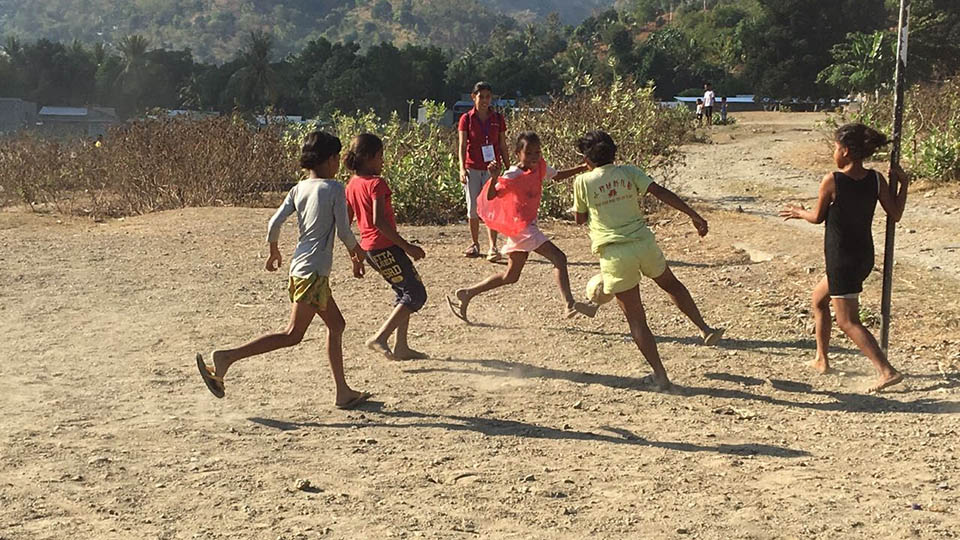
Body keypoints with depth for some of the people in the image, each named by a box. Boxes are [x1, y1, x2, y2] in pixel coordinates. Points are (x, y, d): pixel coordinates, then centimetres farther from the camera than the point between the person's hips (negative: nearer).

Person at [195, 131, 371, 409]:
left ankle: (344, 392, 19)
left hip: (299, 266, 9)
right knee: (292, 335, -8)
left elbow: (274, 224, 3)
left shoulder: (298, 189, 9)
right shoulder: (335, 189, -8)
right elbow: (343, 231, -8)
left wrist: (274, 252, 21)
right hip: (314, 271, -9)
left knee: (336, 325, 16)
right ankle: (226, 357, -13)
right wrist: (357, 253, 11)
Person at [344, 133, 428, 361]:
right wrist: (407, 246, -20)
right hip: (385, 247, -9)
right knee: (416, 293, -4)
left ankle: (401, 347, 18)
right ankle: (380, 338, -10)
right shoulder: (376, 183, -15)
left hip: (369, 247, 9)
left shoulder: (352, 185, 11)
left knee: (405, 293, 19)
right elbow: (379, 221, -24)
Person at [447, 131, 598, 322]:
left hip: (529, 226, 9)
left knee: (510, 276, 15)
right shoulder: (512, 176, -18)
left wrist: (581, 168, 11)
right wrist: (494, 178, -43)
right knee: (558, 258, -18)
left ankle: (467, 294, 20)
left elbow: (558, 176, 22)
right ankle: (570, 305, -23)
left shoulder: (540, 167, 4)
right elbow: (490, 196, -25)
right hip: (521, 226, -9)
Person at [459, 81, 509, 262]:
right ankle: (475, 244, 22)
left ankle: (493, 247, -13)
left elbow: (502, 146, 8)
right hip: (472, 169, 0)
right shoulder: (466, 119, 0)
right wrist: (462, 169, -17)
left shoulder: (498, 119, 4)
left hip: (492, 169, 0)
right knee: (473, 209, 7)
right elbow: (462, 146, -4)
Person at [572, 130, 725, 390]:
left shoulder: (582, 182, 1)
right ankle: (705, 329, 24)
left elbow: (580, 219, 12)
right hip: (643, 242, 3)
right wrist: (693, 215, -6)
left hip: (614, 254, -3)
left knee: (635, 318, 5)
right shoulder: (628, 172, 6)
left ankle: (660, 374, 4)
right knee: (670, 283, 31)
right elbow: (661, 192, -4)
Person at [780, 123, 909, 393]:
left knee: (848, 322, -2)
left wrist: (799, 212, 17)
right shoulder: (876, 179, -3)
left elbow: (817, 217, -4)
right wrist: (904, 183, 9)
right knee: (819, 298, 27)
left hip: (841, 258, -8)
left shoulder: (832, 181, -17)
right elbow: (895, 214, 1)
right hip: (865, 256, 8)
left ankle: (887, 371, -12)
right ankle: (821, 359, 35)